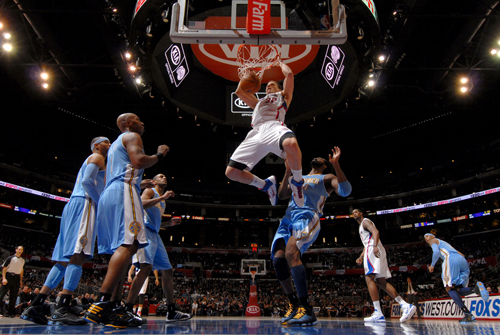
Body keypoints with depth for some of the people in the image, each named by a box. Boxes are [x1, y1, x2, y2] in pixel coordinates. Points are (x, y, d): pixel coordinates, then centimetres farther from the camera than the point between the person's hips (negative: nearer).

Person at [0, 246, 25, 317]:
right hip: (9, 276, -5)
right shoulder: (10, 258, -1)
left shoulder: (23, 260, 15)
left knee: (13, 296, 5)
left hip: (17, 278, 5)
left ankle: (9, 312, 11)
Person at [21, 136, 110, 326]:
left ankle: (35, 307, 4)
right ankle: (62, 310, -25)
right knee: (78, 255, -18)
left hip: (73, 205, 10)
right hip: (84, 204, -10)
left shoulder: (89, 161, 32)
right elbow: (87, 181, -14)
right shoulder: (97, 157, 2)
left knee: (65, 259, 5)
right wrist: (101, 202, -11)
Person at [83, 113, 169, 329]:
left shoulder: (115, 144, 33)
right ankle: (101, 304, -30)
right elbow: (139, 161, -15)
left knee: (123, 247, 5)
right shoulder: (131, 136, 5)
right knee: (130, 243, -21)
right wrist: (159, 155, 3)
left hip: (109, 193, 10)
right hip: (124, 191, -10)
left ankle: (115, 307, 1)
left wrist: (139, 184, 37)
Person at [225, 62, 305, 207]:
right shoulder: (259, 102, 43)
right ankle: (265, 185, 12)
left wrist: (281, 63, 39)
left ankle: (297, 182, -15)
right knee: (231, 171, -11)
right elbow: (239, 91, 41)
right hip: (256, 133, 4)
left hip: (274, 127, -4)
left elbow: (289, 74, 21)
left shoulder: (283, 95, 32)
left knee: (291, 144, -42)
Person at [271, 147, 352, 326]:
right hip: (288, 217, 6)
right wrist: (288, 170, 15)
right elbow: (282, 195, 21)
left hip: (308, 216, -6)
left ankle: (306, 310, -25)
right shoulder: (297, 177, 34)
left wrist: (336, 164, -6)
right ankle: (293, 305, 6)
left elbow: (345, 191, -1)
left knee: (291, 253, -30)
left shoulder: (327, 177, 18)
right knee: (278, 259, -11)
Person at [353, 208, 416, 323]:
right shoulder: (362, 225, 31)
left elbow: (376, 232, -19)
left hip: (373, 251, -10)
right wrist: (361, 257, 26)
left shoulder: (365, 221, 1)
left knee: (369, 278, -17)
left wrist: (375, 246, -34)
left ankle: (378, 314, -23)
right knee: (381, 281, 6)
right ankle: (406, 306, -1)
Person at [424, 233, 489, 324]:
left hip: (451, 259, -8)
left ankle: (467, 314, -20)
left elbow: (436, 252, -4)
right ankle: (476, 289, -23)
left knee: (449, 288, -5)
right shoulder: (445, 243, 40)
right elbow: (462, 255, 35)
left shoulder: (433, 241, 18)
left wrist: (432, 265, 6)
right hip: (463, 261, 8)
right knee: (458, 290, 7)